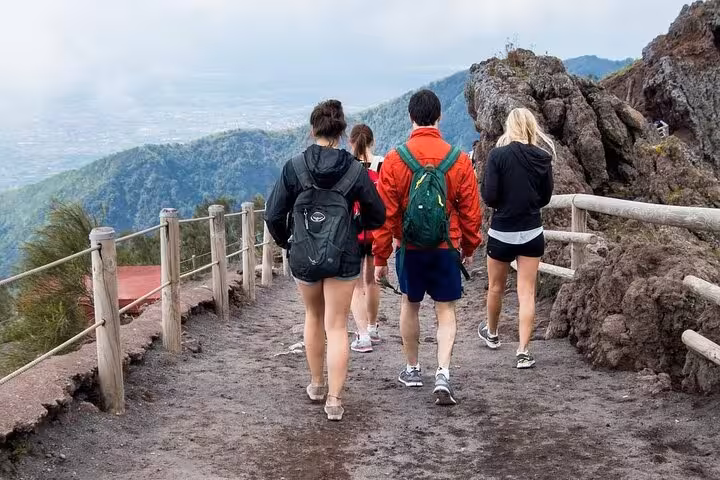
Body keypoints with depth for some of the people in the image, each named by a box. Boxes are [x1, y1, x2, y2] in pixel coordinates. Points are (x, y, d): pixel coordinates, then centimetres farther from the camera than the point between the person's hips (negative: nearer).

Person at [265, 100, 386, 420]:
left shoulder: (294, 167, -7)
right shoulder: (355, 170, -6)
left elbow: (273, 215, -5)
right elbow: (377, 215, 1)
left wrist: (286, 242, 12)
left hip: (303, 256, 1)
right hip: (343, 257, -1)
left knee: (313, 317, 23)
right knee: (337, 326, 5)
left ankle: (317, 384, 34)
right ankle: (334, 399, 2)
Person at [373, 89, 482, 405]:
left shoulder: (395, 159, -9)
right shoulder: (459, 160, -6)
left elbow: (385, 213, -6)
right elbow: (471, 212, 1)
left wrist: (380, 257, 2)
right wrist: (470, 248, 16)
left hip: (409, 249, 0)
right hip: (446, 250, 0)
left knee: (410, 305, 18)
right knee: (446, 311, 8)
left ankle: (412, 370, 30)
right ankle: (443, 374, -7)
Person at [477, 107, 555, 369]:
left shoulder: (498, 155, -14)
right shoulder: (543, 157, -2)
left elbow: (489, 197, -14)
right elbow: (546, 197, 8)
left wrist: (503, 205, 5)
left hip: (501, 232, -2)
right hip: (532, 233, 2)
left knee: (496, 287, 19)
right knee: (527, 293, 4)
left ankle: (491, 333, 40)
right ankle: (523, 350, -2)